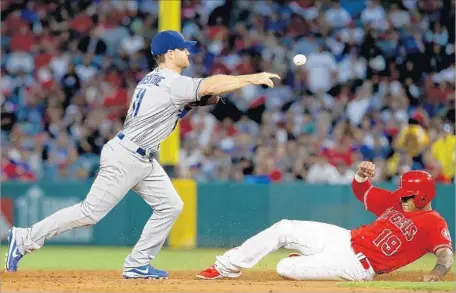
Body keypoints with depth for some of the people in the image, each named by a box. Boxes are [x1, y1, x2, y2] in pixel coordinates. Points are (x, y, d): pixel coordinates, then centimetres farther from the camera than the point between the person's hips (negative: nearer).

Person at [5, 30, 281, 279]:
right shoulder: (172, 83, -17)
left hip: (144, 160, 10)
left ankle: (137, 264, 6)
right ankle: (26, 238, 1)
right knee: (91, 212, -7)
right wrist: (253, 78, -22)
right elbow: (212, 85, -26)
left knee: (170, 206, 4)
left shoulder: (152, 79, 12)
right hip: (125, 158, -10)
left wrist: (200, 99, 7)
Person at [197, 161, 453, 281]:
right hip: (345, 239, 8)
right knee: (283, 229, 4)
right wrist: (363, 174, -8)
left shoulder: (434, 223, -15)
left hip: (357, 265, -8)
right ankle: (226, 268, 17)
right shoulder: (397, 201, 9)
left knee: (285, 268, -16)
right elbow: (361, 191, 15)